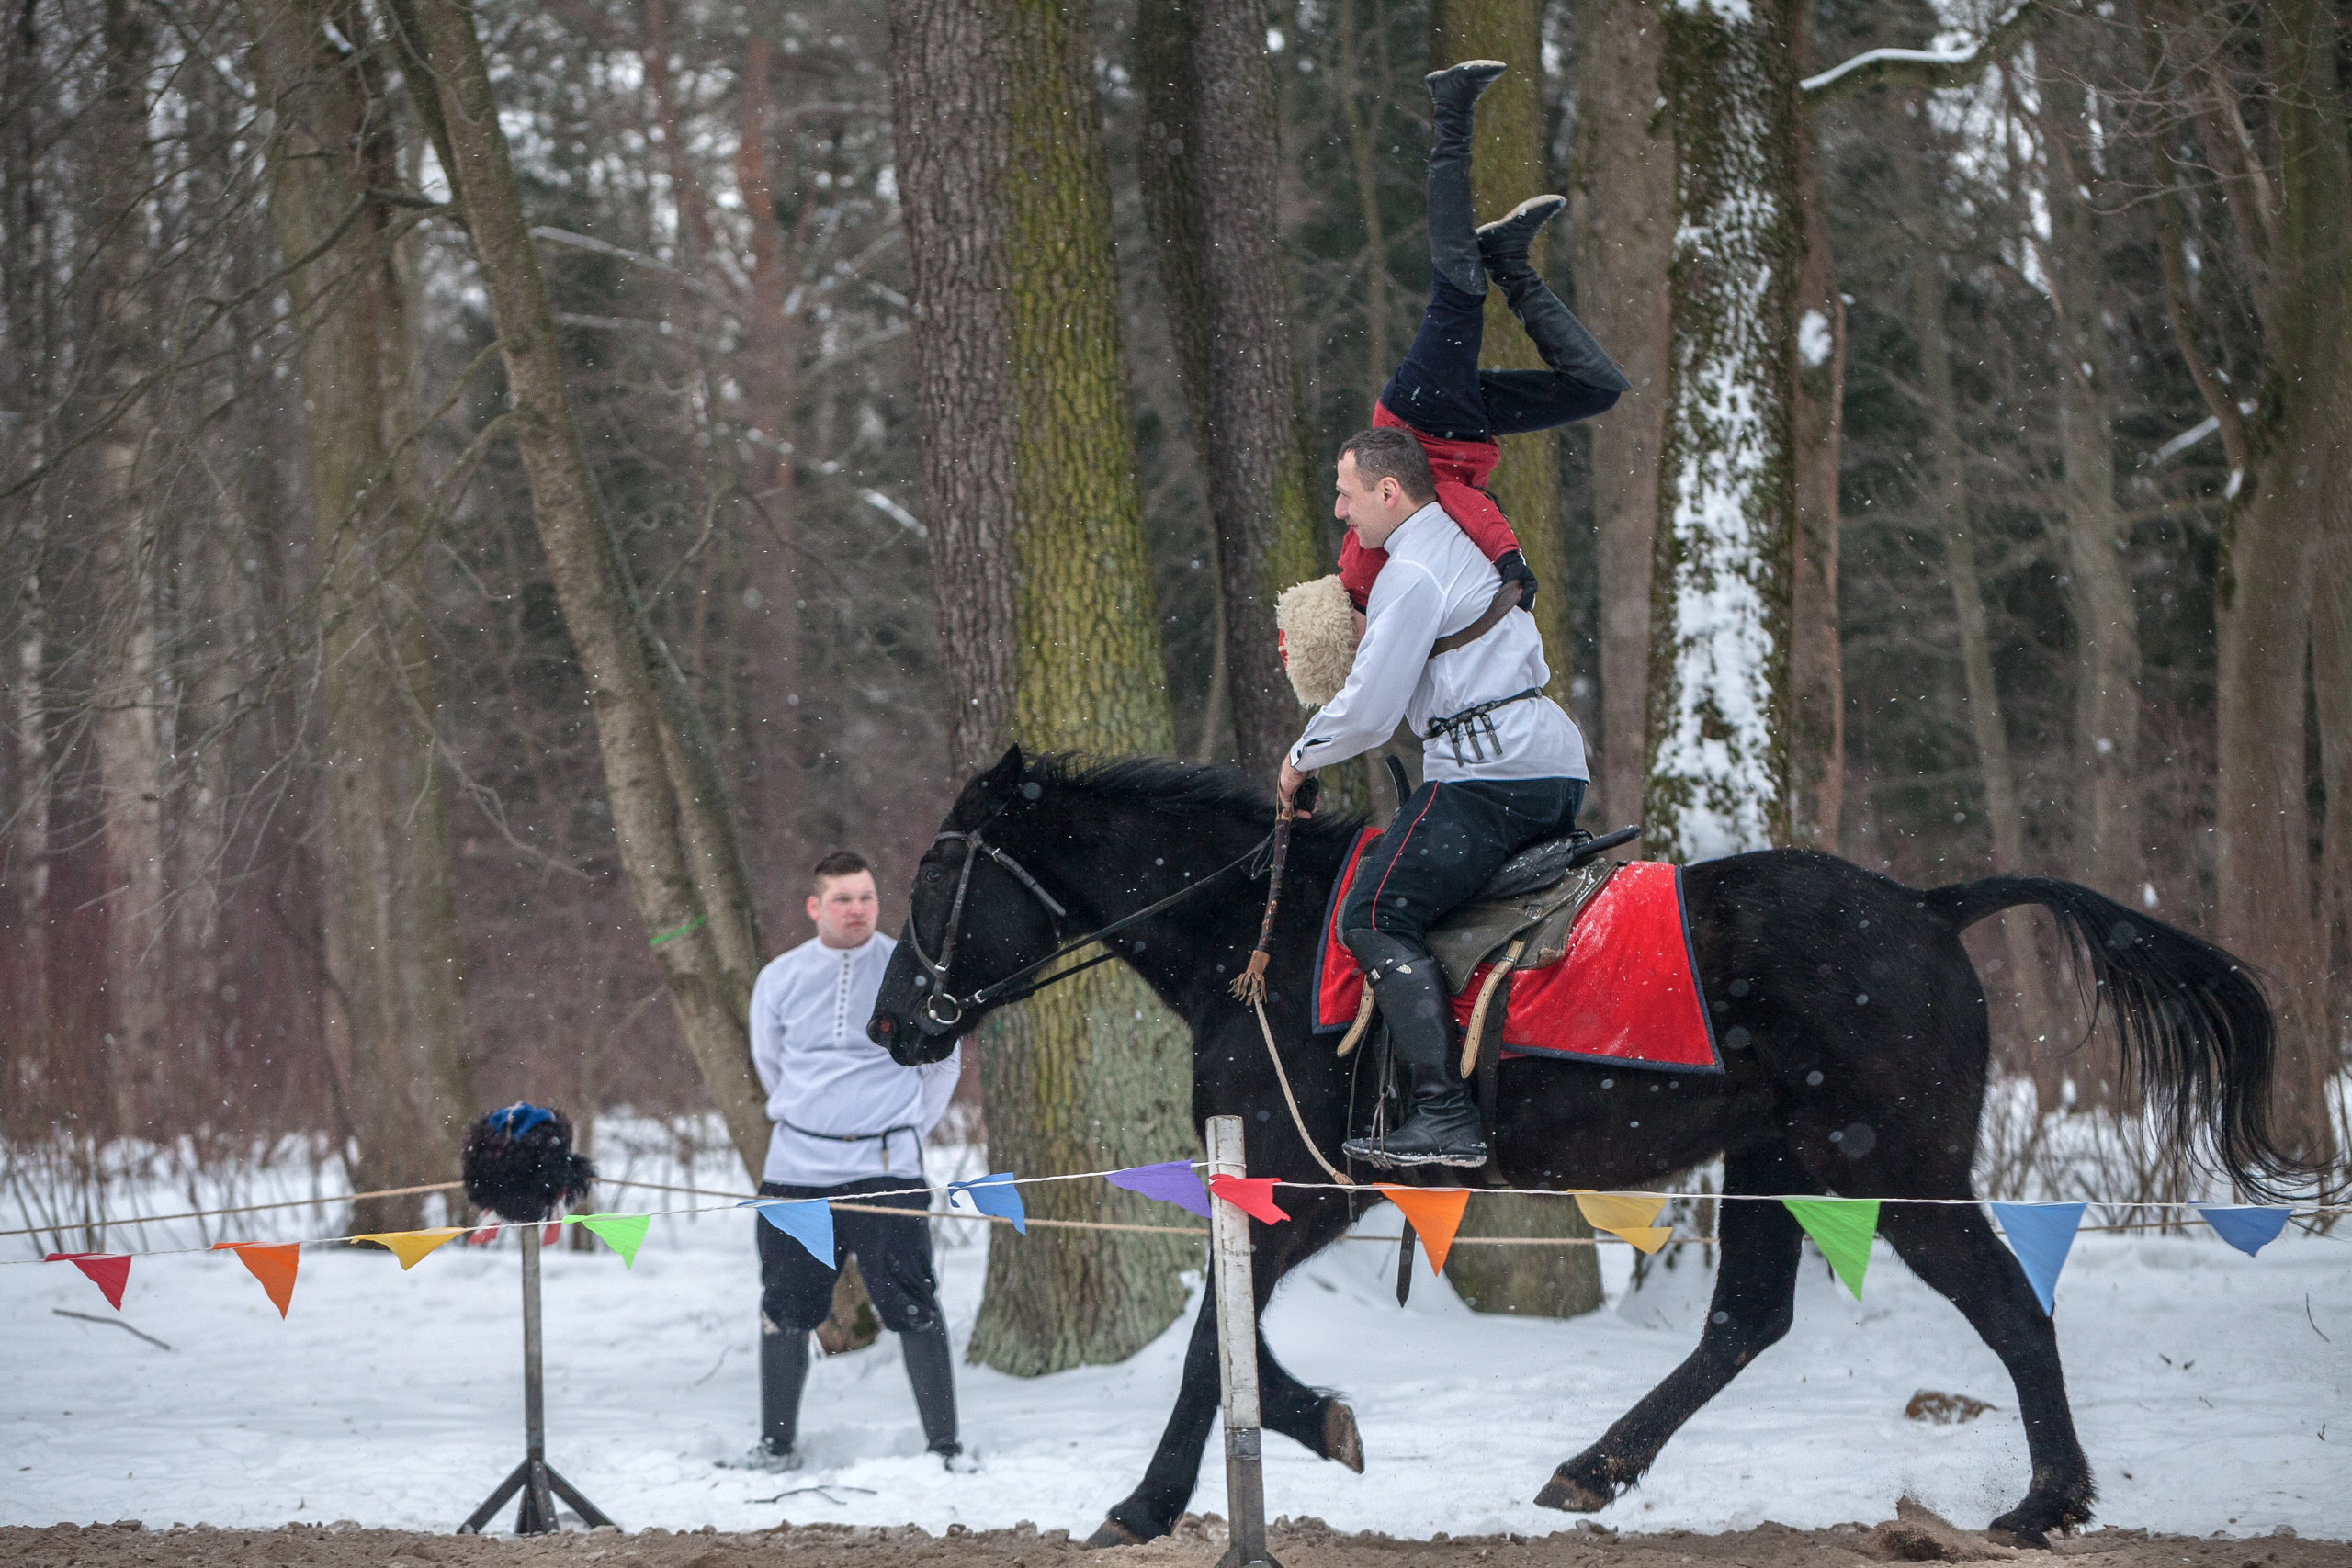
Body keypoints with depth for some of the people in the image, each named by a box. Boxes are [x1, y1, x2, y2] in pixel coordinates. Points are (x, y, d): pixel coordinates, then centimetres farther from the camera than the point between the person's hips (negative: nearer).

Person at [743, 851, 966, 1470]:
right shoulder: (781, 979, 5)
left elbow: (944, 1060, 13)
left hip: (886, 1170, -2)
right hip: (796, 1165, 2)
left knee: (914, 1307, -6)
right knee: (785, 1308, 6)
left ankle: (945, 1445, -1)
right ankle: (776, 1443, 17)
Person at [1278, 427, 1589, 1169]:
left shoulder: (1412, 575, -9)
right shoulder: (1468, 546, 21)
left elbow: (1368, 711, -12)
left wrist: (1300, 759, 8)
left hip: (1487, 769, -10)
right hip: (1560, 769, 10)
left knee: (1377, 917, -9)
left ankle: (1443, 1114, -20)